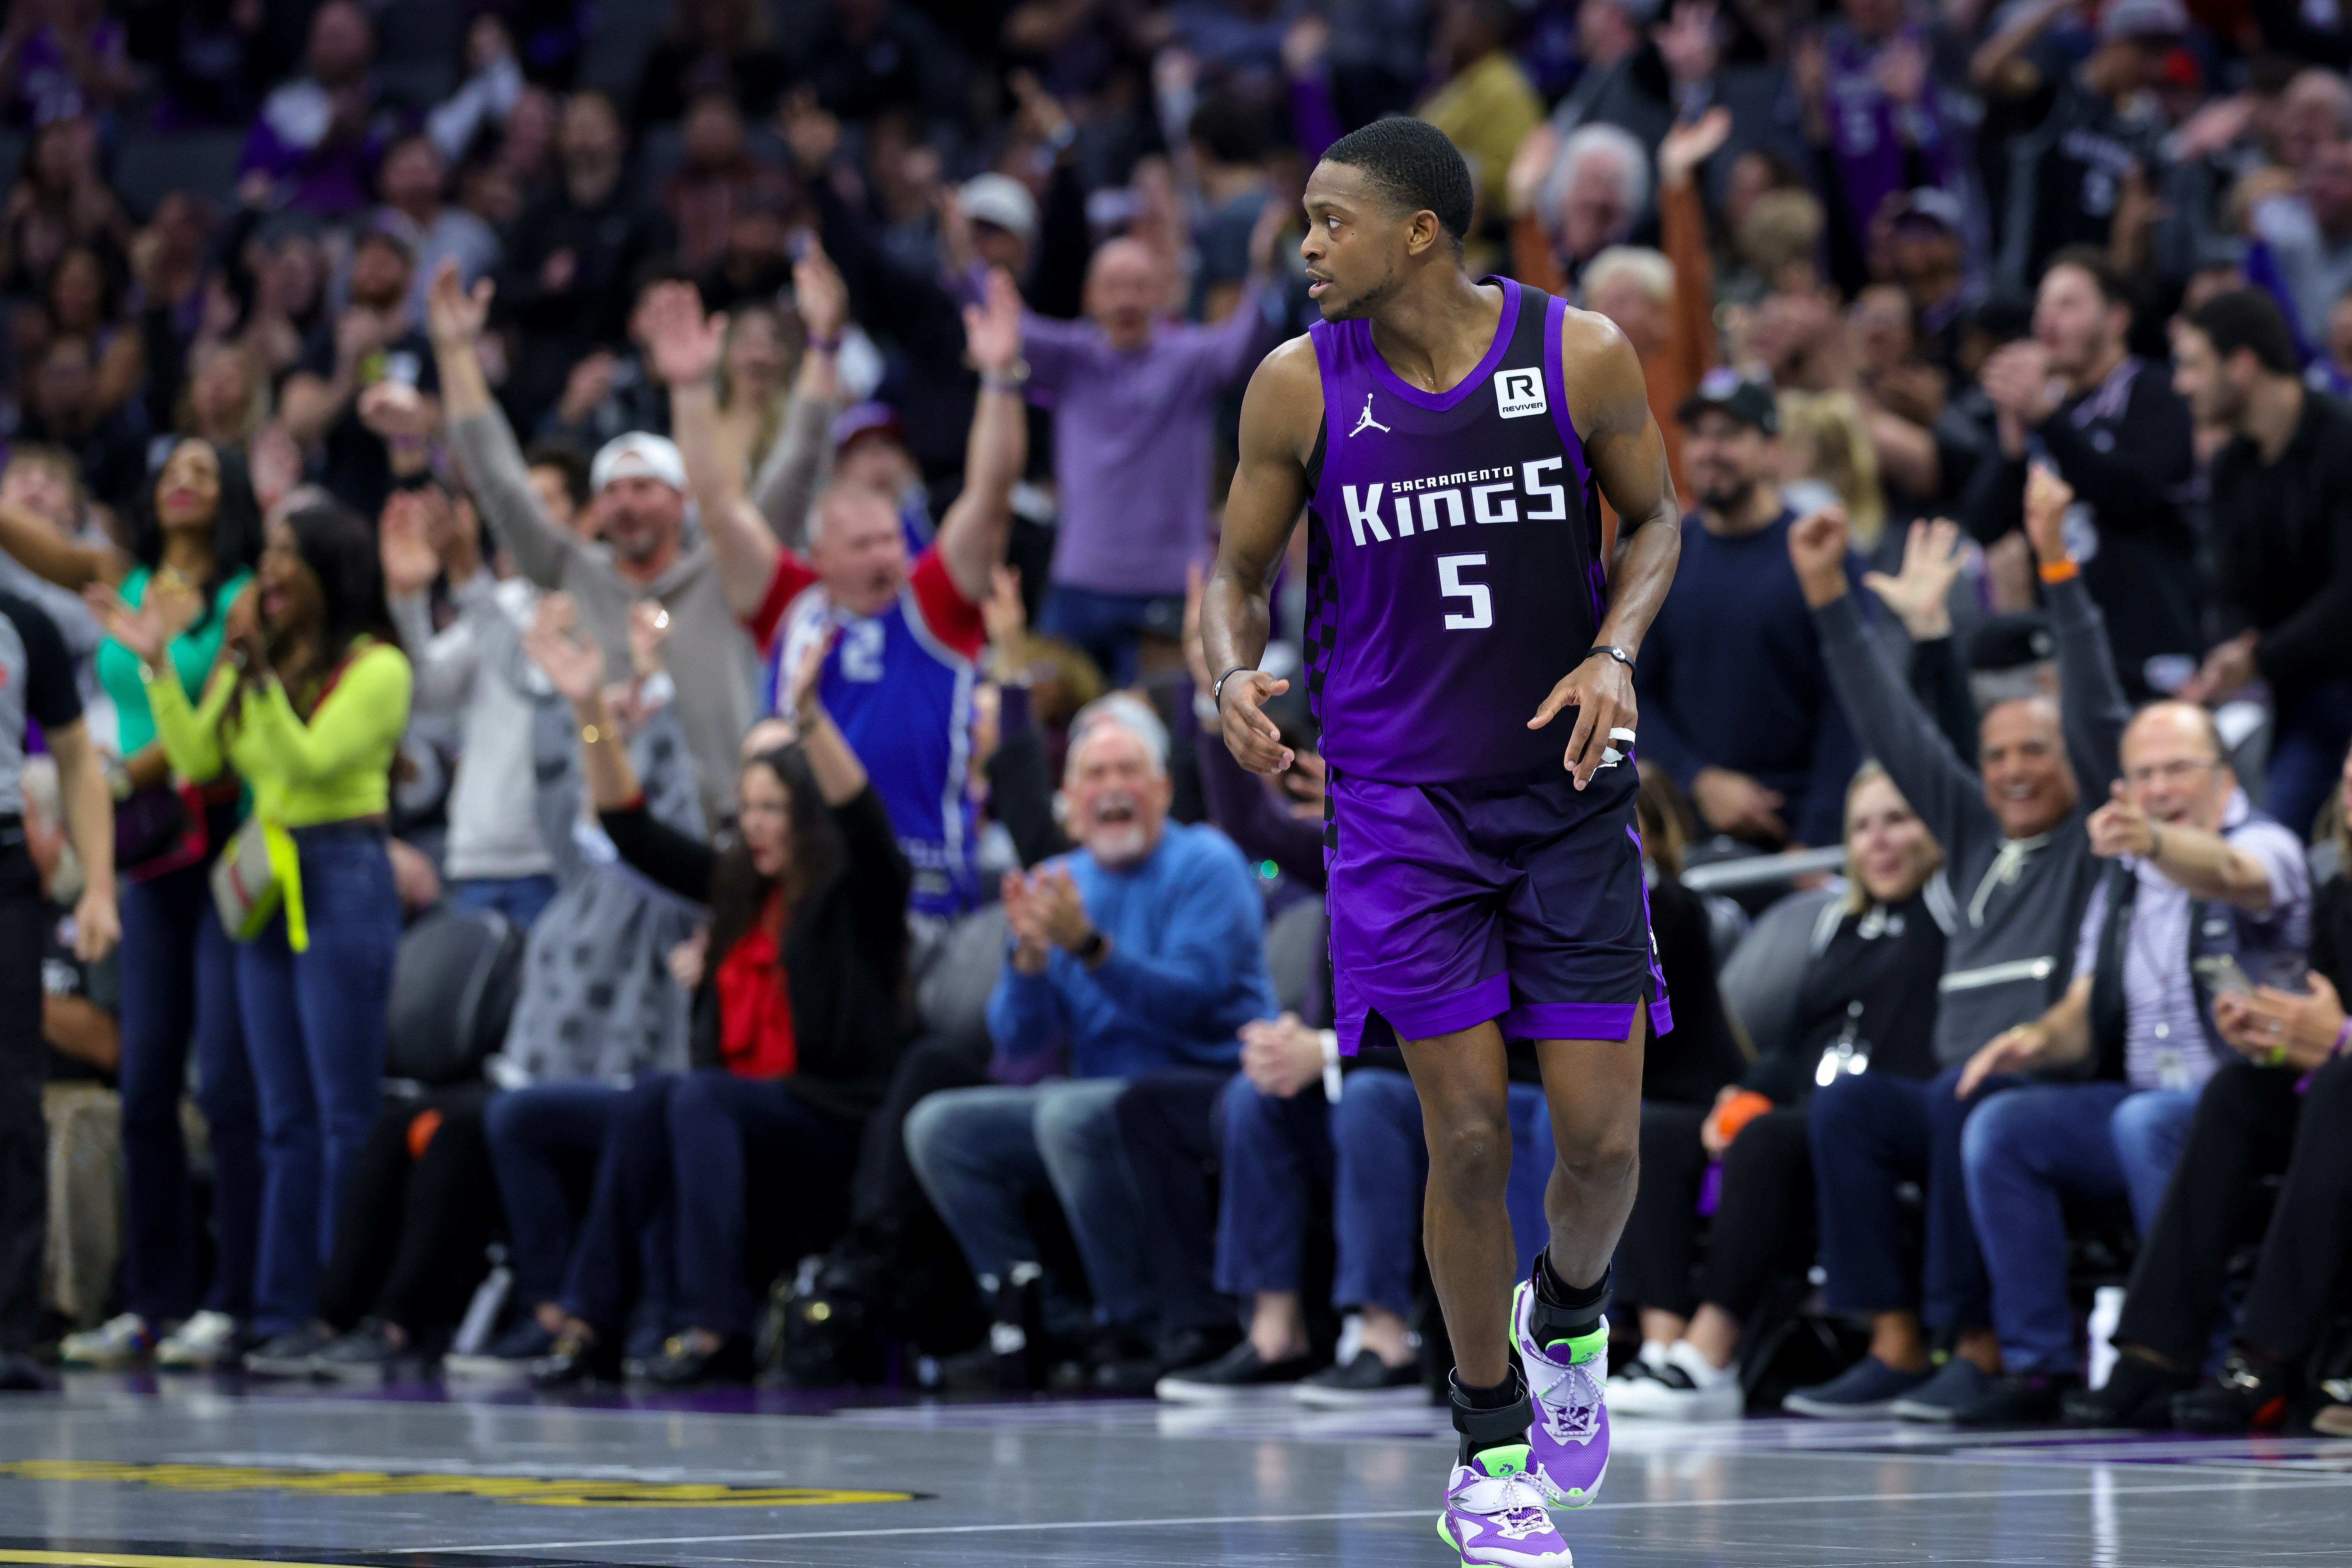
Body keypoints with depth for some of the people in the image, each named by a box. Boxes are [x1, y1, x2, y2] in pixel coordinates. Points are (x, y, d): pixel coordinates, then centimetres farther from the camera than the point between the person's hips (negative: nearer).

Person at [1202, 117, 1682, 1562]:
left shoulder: (1583, 355, -7)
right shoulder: (1300, 386, -5)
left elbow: (1655, 519, 7)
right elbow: (1241, 569, 6)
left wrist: (1616, 652, -10)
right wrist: (1235, 674, -15)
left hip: (1569, 792, 0)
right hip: (1403, 804, 0)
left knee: (1605, 1139, -2)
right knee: (1470, 1137, -4)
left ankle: (1567, 1317, 32)